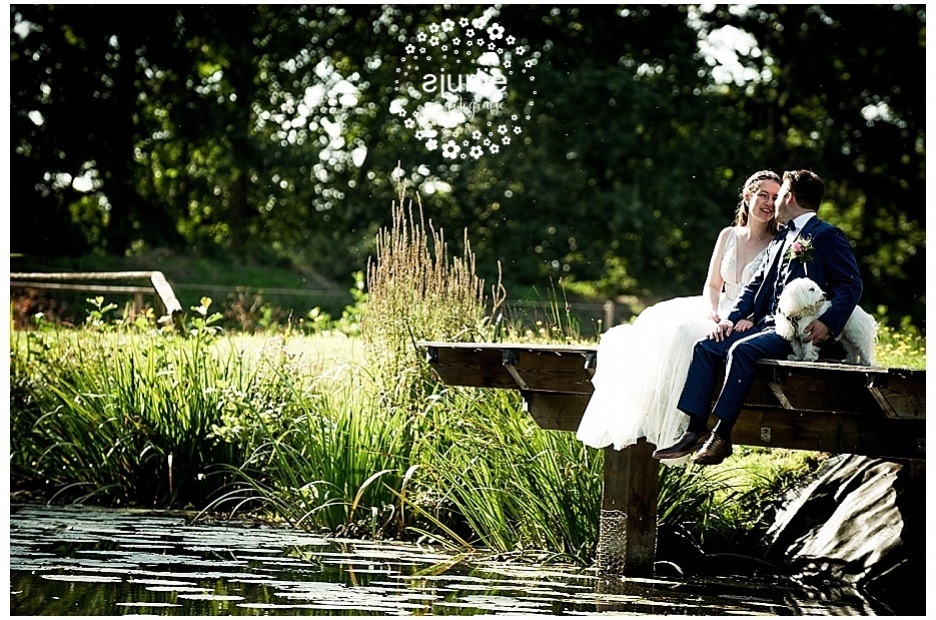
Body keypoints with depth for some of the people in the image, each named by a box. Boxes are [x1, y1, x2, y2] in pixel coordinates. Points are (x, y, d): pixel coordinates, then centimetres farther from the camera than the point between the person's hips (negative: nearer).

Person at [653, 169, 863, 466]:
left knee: (741, 350, -30)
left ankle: (722, 436, -27)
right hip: (767, 324, 9)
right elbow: (757, 284, 22)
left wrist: (829, 322, -24)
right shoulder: (780, 240, 24)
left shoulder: (827, 236, -2)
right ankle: (695, 432, -15)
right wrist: (733, 317, 5)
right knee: (706, 347, -8)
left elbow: (851, 285, -10)